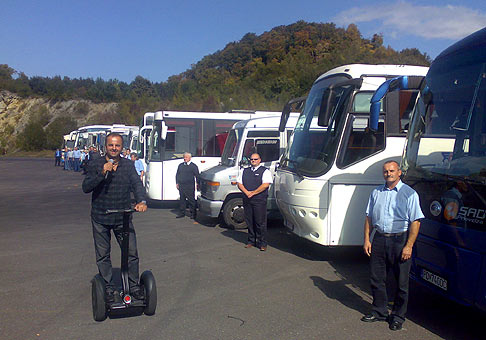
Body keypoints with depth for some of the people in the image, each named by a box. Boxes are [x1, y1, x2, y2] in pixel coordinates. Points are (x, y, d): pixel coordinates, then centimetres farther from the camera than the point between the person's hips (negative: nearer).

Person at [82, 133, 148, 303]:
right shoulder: (95, 165, -2)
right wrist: (102, 173, -24)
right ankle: (109, 289, 22)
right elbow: (86, 187, -11)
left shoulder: (128, 165, 4)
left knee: (132, 252, 3)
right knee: (103, 256, 8)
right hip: (100, 218, -1)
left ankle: (134, 286, 20)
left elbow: (137, 184, -8)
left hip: (123, 217, 1)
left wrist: (141, 201, -27)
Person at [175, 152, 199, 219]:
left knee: (191, 200, -2)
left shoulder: (193, 166, 1)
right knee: (182, 200, 9)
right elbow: (177, 174, 21)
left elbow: (197, 176, -2)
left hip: (189, 187, -5)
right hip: (181, 186, 5)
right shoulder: (181, 165, 15)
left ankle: (192, 213, 6)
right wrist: (177, 183, 13)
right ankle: (181, 213, 18)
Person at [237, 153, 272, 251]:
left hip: (259, 201, -5)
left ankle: (262, 243, 1)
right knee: (249, 222, 8)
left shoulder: (265, 171, 3)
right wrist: (247, 192, -7)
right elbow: (239, 184, 11)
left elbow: (265, 185, -10)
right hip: (247, 200, 5)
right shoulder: (245, 171, 18)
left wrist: (253, 193, -11)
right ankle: (251, 241, 19)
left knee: (260, 222, -5)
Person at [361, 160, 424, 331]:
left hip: (399, 240, -4)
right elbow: (369, 218, 15)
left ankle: (398, 316, 21)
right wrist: (367, 240, 6)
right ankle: (379, 311, 28)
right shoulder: (376, 192, 11)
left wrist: (408, 246, -15)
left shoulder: (409, 194, -4)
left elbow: (415, 222, -8)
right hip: (379, 239, 4)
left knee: (401, 281, 5)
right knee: (377, 278, 11)